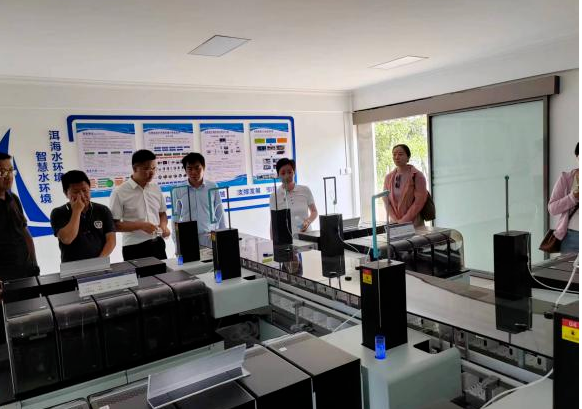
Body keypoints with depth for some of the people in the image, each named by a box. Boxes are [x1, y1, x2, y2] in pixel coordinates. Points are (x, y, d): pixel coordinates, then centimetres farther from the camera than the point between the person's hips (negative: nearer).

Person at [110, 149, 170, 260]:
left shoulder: (156, 189, 7)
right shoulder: (120, 192, -8)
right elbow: (114, 224, -9)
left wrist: (164, 226, -3)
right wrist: (140, 225, -20)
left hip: (157, 244, 5)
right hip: (134, 248, -5)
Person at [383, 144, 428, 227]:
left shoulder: (417, 176, -5)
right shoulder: (388, 178, 6)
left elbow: (419, 201, -11)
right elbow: (386, 201, 2)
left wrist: (404, 220, -14)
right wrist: (396, 221, -9)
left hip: (414, 224, -3)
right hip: (394, 224, 3)